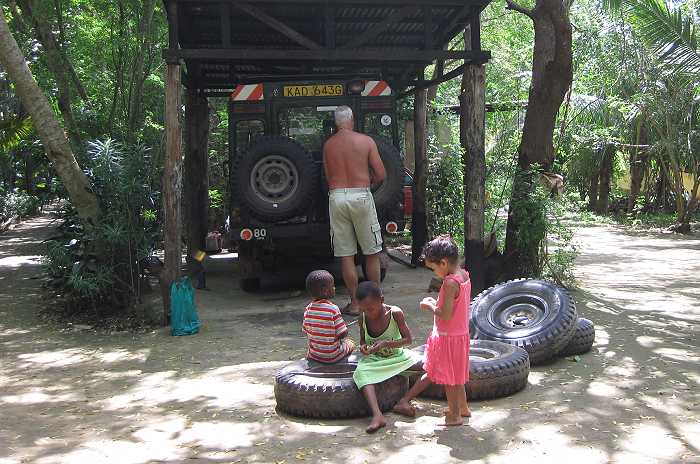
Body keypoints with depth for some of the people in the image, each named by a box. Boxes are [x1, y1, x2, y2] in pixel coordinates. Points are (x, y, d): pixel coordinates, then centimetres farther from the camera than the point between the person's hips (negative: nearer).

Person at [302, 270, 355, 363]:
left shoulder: (308, 309, -6)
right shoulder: (333, 309, -21)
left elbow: (306, 331, 2)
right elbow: (343, 334, -18)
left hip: (314, 355, 5)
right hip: (333, 356, -5)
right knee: (350, 343, 23)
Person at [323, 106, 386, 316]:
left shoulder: (328, 145, 7)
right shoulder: (366, 141, 0)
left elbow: (328, 177, 8)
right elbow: (381, 175, 0)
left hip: (336, 197, 2)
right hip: (360, 196, -2)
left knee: (346, 255, 7)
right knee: (372, 253, 10)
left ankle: (355, 303, 11)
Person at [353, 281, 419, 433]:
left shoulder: (395, 313, -16)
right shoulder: (363, 319, -7)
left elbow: (408, 339, -13)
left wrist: (385, 344, -27)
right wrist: (363, 347, -15)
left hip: (397, 358, -1)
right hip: (374, 360, 1)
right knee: (361, 372, -32)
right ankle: (377, 415, -45)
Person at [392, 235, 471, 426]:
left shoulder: (450, 283, -26)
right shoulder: (464, 275, 2)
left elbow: (445, 315, -27)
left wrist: (430, 307, -12)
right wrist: (437, 303, 4)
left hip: (448, 337, -9)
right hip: (460, 334, 9)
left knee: (449, 377, 6)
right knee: (455, 374, 22)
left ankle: (454, 415, 19)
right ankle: (462, 407, 36)